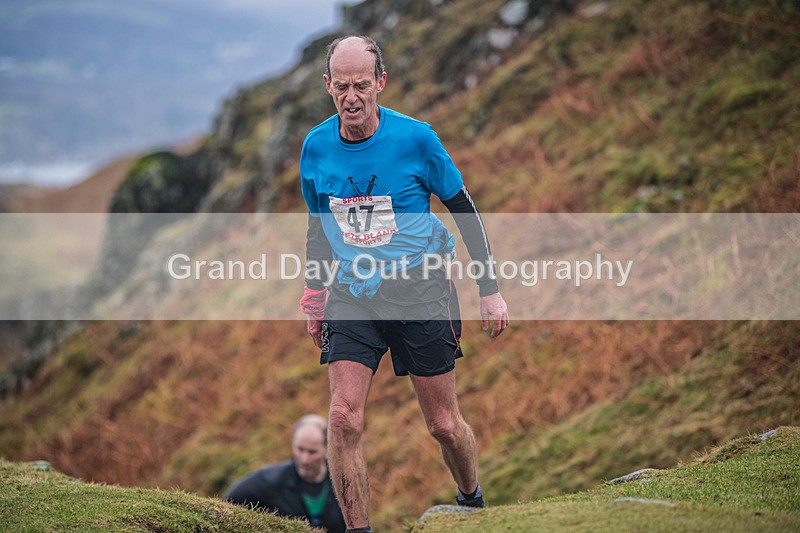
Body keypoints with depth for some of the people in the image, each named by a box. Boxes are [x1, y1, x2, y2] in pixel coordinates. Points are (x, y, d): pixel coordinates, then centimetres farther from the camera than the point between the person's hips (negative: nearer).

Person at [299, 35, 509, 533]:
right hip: (352, 295, 2)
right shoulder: (316, 147, -1)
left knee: (444, 425, 4)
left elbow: (464, 209, 0)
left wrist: (490, 289, 0)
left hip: (421, 289, -2)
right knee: (344, 420, -14)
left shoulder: (415, 138, -10)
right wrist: (315, 299, 14)